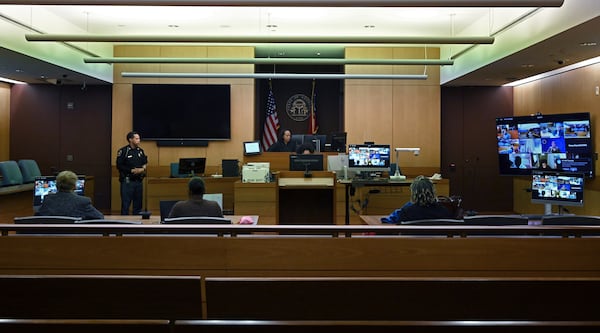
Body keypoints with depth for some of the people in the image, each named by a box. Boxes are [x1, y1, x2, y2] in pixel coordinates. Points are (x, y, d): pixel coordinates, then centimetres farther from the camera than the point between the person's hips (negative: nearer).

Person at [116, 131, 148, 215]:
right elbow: (119, 166, -11)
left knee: (138, 204, 12)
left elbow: (145, 163, 17)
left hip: (139, 181, 6)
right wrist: (132, 170, -16)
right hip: (127, 181, -6)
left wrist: (143, 169, -5)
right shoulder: (123, 151, -7)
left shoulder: (140, 151, 11)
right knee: (125, 205, -1)